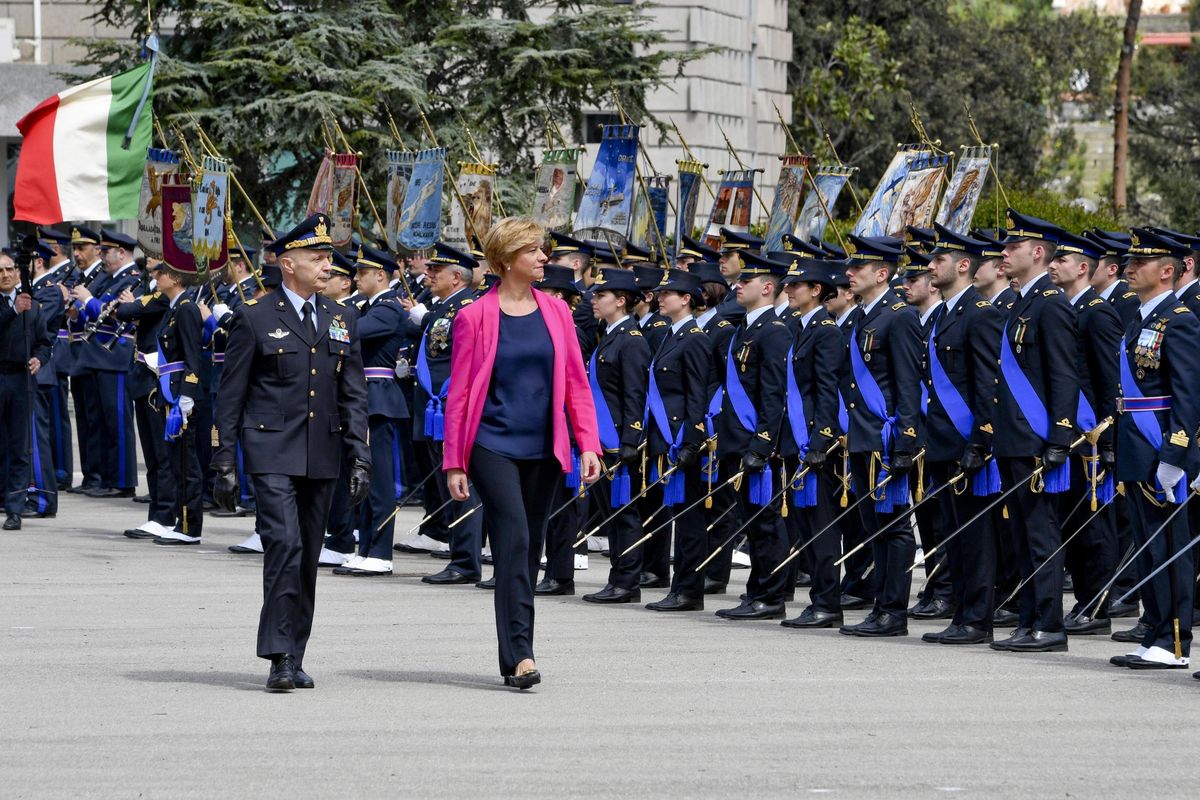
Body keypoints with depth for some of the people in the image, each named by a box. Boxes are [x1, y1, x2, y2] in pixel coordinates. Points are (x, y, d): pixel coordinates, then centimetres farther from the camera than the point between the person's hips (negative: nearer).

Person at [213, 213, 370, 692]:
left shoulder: (340, 321, 12)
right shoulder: (255, 318, -1)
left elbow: (353, 396, 13)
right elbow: (230, 395, 0)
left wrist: (359, 458, 4)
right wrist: (225, 463, -4)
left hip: (321, 455, 5)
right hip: (272, 451, -5)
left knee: (308, 557, 7)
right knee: (284, 545, -17)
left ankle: (294, 657, 15)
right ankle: (280, 657, -15)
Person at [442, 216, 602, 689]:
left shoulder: (556, 313, 8)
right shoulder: (475, 317, -3)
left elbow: (576, 383, 9)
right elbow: (459, 393, -1)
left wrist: (588, 445, -1)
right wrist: (454, 463, -3)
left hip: (543, 449, 4)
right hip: (493, 445, -4)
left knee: (529, 548, 8)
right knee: (514, 539, -17)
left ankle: (515, 659, 16)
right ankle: (519, 654, -21)